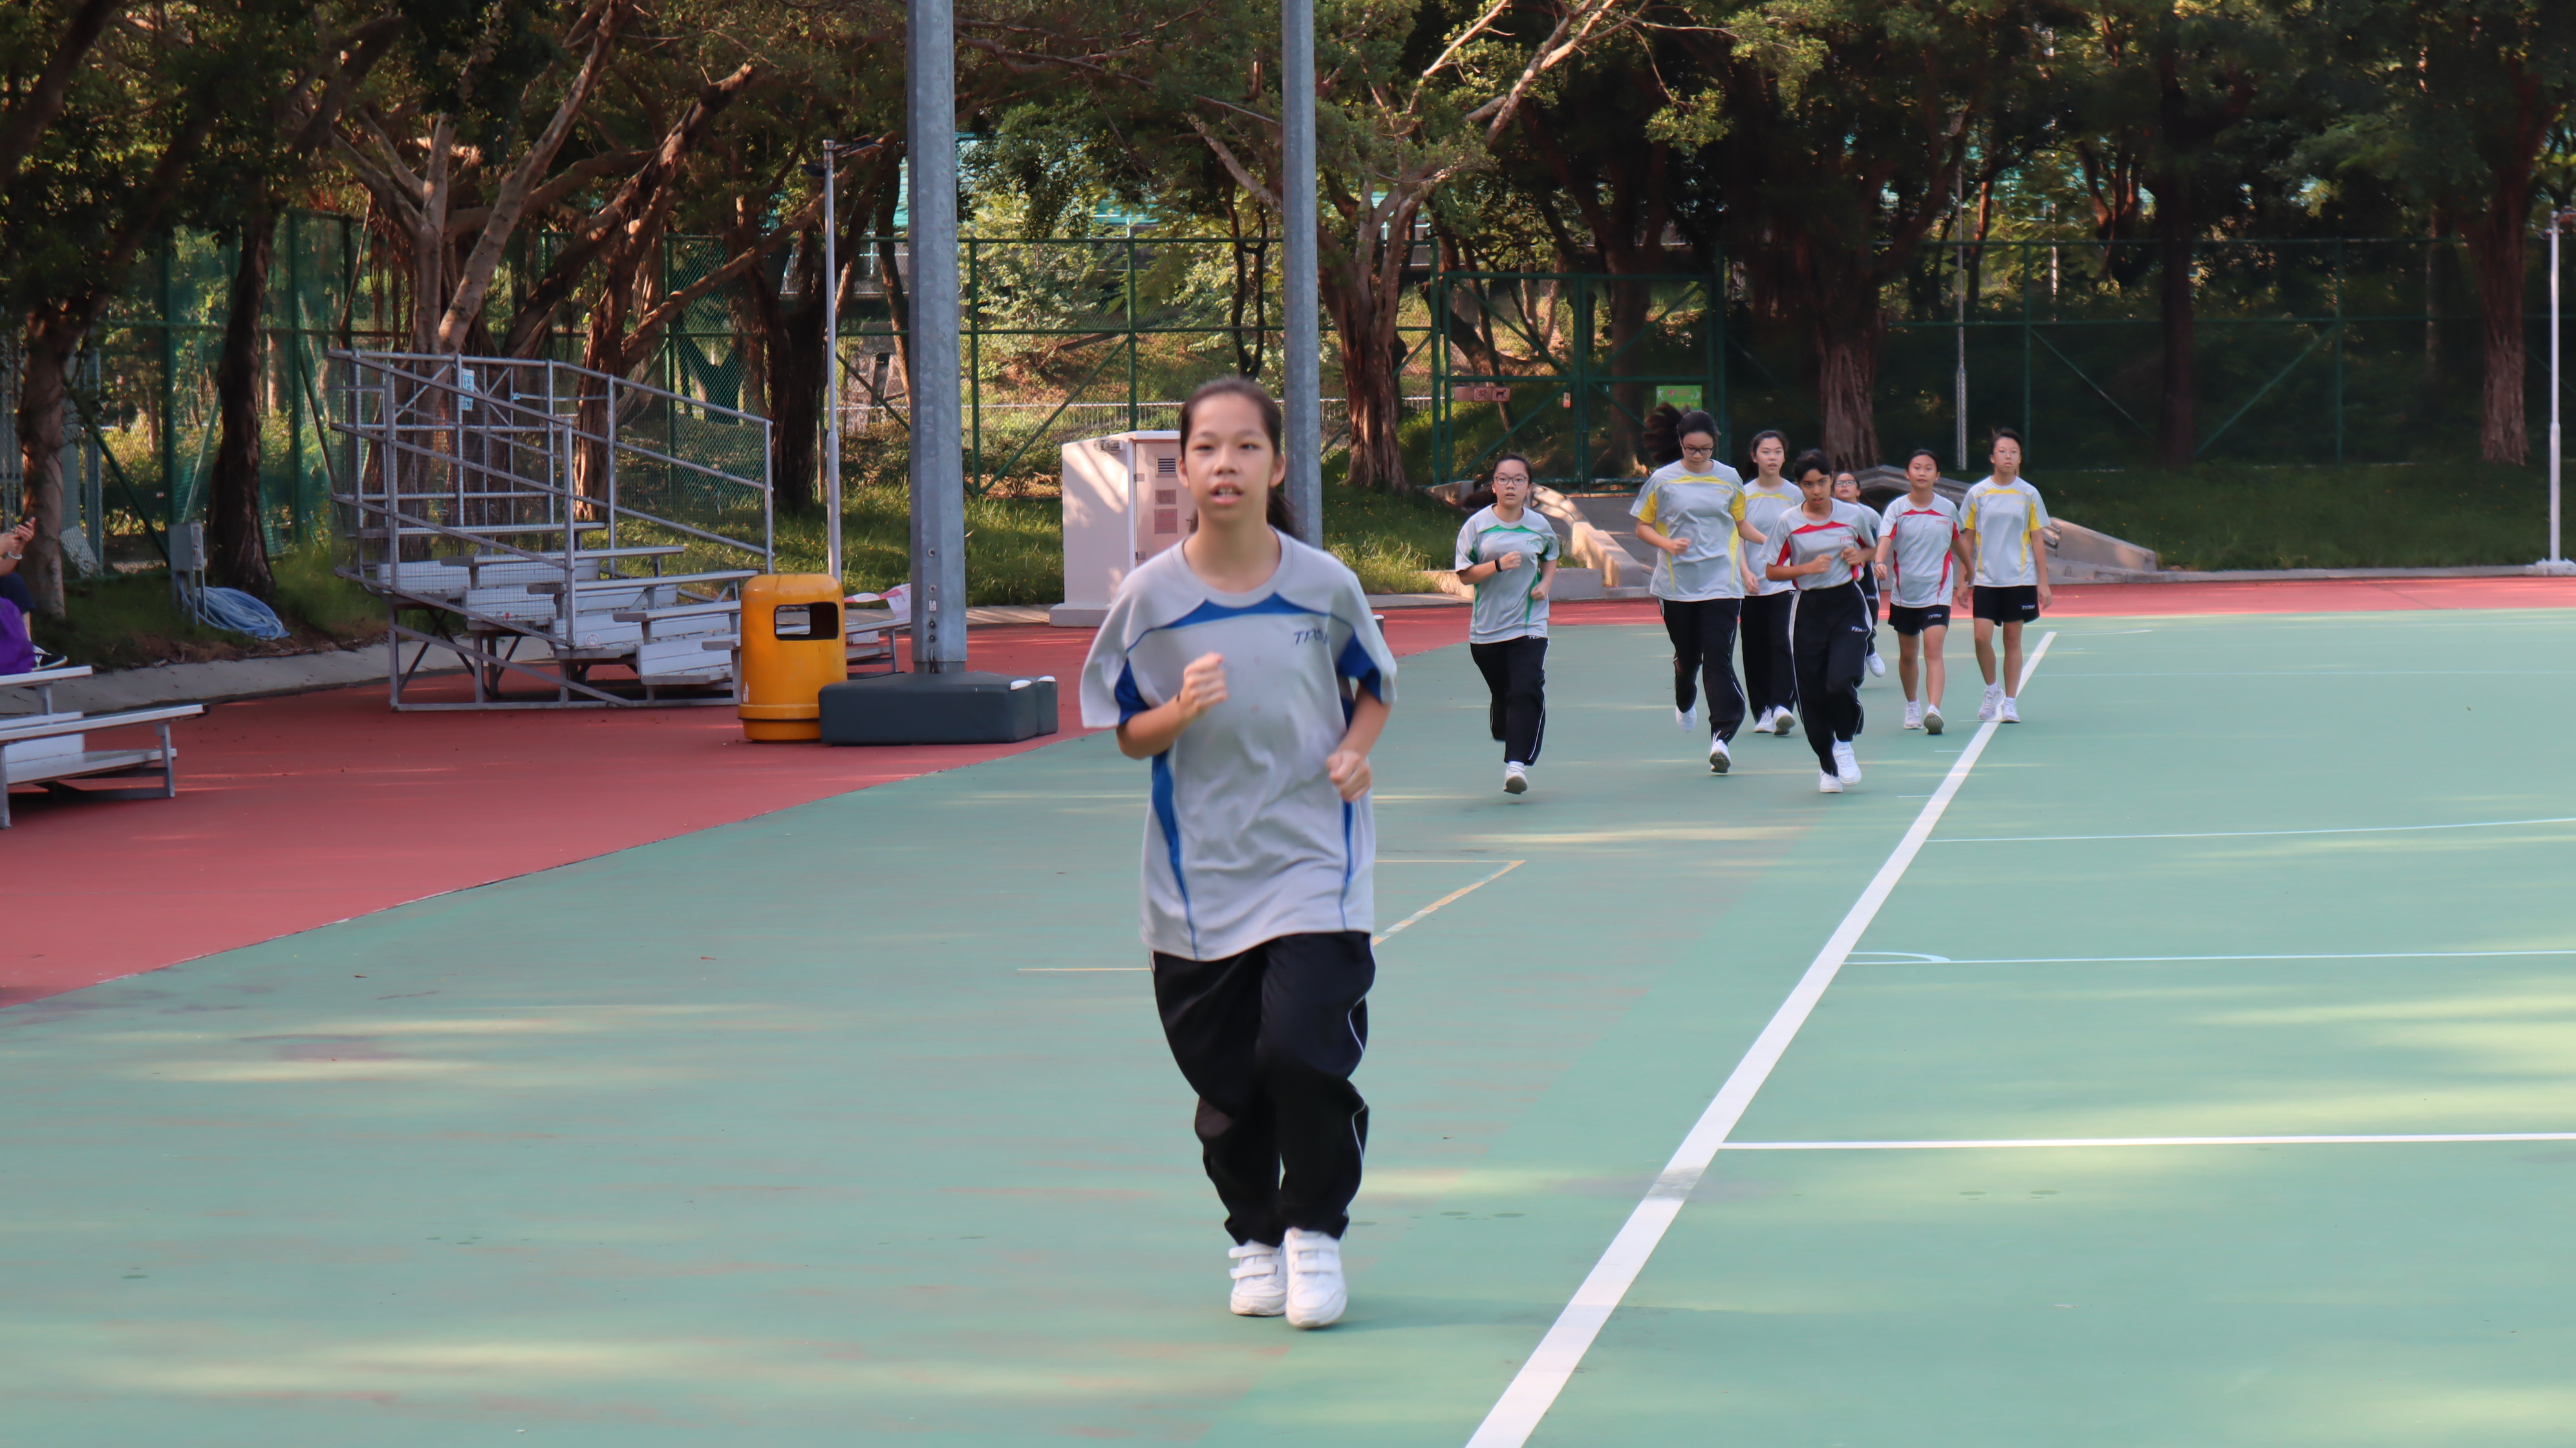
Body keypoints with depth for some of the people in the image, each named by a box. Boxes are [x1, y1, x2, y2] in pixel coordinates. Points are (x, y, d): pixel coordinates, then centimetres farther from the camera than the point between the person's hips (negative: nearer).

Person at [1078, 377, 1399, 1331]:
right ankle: (1256, 1238, 31)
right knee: (1225, 1085, 6)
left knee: (1301, 1052, -16)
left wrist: (1355, 751, -6)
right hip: (1198, 883, 1)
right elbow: (1127, 734, 4)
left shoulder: (1324, 585, -3)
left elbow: (1375, 687, 14)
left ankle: (1314, 1231, 7)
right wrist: (1180, 712, -17)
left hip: (1313, 867, -1)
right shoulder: (1151, 596, -4)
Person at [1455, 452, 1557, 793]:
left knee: (1527, 692, -16)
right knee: (1501, 694, 10)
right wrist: (1498, 565, -20)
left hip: (1529, 625, 0)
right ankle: (1506, 736, 39)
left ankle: (1517, 764, -20)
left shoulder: (1539, 526, 3)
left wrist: (1545, 585, 3)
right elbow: (1464, 574, -5)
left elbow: (1550, 558, 22)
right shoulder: (1477, 525, -3)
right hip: (1486, 629, 1)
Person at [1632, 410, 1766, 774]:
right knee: (1687, 655, 11)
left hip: (1721, 584, 0)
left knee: (1719, 659, -10)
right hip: (1676, 585, 0)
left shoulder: (1729, 478, 6)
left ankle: (1721, 736, -14)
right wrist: (1667, 544, -12)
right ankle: (1684, 703, 44)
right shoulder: (1662, 480, 1)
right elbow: (1642, 527, 6)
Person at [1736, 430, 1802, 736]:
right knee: (1756, 650, 2)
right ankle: (1763, 712, 9)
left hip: (1786, 583, -1)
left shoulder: (1794, 495, 5)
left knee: (1782, 643, -15)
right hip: (1753, 586, 1)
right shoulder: (1745, 495, 4)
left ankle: (1782, 706, -19)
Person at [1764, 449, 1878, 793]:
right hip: (1808, 608, 1)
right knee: (1812, 694, 1)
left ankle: (1844, 745, 10)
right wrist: (1807, 568, -15)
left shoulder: (1855, 515, 0)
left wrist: (1861, 556, -5)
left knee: (1841, 683, -19)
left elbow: (1875, 546, 18)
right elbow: (1772, 570, 1)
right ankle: (1827, 767, 19)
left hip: (1847, 604, -1)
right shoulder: (1788, 523, -3)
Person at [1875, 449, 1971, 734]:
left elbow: (1959, 543, 17)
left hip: (1937, 593, -1)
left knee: (1933, 651, -16)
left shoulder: (1948, 509, 0)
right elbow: (1884, 539, -20)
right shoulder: (1897, 509, -5)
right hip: (1904, 594, 1)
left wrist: (1970, 572, 28)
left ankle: (1933, 710, -28)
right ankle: (1912, 706, 35)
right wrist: (1880, 562, -40)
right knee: (1908, 655, 15)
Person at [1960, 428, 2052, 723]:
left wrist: (2043, 583, 2)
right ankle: (1992, 689, 14)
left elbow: (2037, 540, 5)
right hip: (1986, 579, 0)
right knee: (1982, 637, -11)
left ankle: (2010, 702, 11)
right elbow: (1968, 538, 7)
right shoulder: (1977, 494, 2)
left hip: (2020, 579, 0)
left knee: (2013, 639, 2)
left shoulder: (2029, 495, 2)